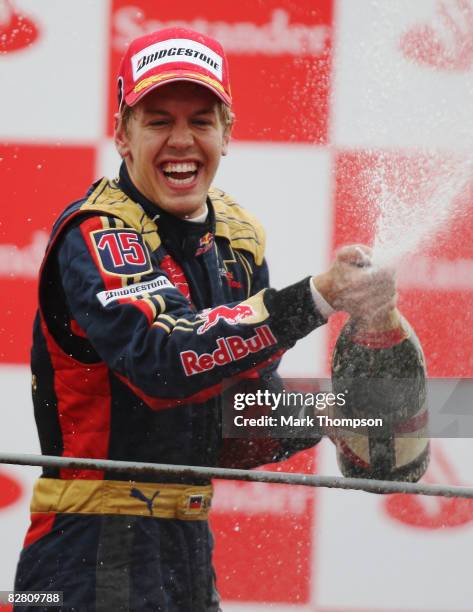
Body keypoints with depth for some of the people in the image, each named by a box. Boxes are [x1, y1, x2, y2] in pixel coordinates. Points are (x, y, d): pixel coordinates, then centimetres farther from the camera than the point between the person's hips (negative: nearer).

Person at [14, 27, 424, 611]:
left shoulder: (237, 239, 10)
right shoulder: (97, 238, -13)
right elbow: (162, 361, -32)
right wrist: (316, 299, -39)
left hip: (189, 544, 8)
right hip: (93, 557, -8)